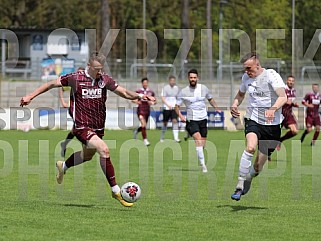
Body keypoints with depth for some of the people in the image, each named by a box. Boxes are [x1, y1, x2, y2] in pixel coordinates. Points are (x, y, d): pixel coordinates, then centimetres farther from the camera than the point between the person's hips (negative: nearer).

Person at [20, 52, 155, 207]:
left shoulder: (105, 79, -1)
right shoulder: (75, 78, -9)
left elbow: (123, 92, -6)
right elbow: (52, 84, 0)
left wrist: (138, 96, -25)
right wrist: (30, 96, -1)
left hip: (98, 127, 6)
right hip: (82, 126, -6)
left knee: (87, 155, 25)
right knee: (104, 149, -24)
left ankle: (63, 166, 57)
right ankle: (116, 191, -20)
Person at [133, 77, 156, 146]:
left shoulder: (151, 92, 5)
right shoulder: (138, 91, -3)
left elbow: (155, 101, 12)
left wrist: (152, 102, -11)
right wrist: (136, 101, -22)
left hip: (147, 110, 4)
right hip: (141, 110, -4)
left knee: (144, 126, 12)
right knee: (143, 125, -18)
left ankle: (136, 131, 45)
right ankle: (145, 140, -12)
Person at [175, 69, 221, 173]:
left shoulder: (204, 88, 5)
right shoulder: (183, 92, -3)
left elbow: (210, 99, 23)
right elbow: (177, 106, 3)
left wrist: (216, 108, 8)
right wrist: (180, 115, -14)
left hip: (203, 119, 3)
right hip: (191, 120, -3)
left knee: (202, 144, 5)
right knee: (198, 139, -23)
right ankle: (203, 165, -26)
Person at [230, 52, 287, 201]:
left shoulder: (271, 75, -10)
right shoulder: (246, 77, 7)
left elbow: (283, 97, -22)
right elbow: (241, 94, 28)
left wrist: (273, 108, -42)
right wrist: (235, 105, 7)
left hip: (271, 124, -2)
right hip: (252, 120, 2)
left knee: (258, 166, 3)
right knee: (250, 147, -29)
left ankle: (248, 178, 38)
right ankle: (239, 187, -27)